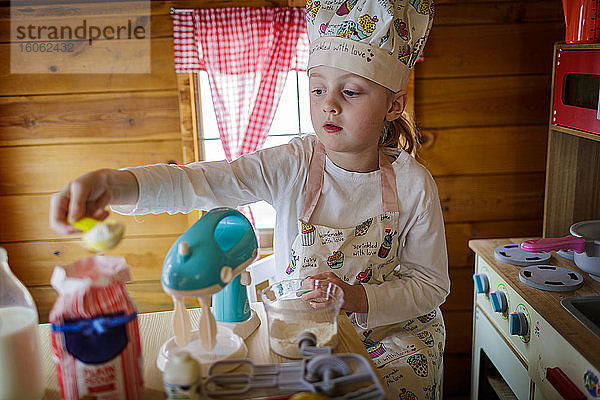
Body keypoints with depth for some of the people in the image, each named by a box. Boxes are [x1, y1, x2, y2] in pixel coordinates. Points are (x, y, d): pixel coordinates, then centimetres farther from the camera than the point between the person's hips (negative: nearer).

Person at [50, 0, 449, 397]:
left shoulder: (413, 184, -14)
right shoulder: (293, 164, -16)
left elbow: (432, 284, -7)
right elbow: (195, 182, -30)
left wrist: (357, 298, -24)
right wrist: (110, 184, -49)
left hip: (391, 328, 1)